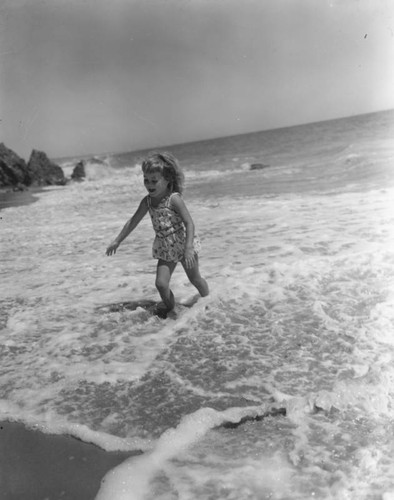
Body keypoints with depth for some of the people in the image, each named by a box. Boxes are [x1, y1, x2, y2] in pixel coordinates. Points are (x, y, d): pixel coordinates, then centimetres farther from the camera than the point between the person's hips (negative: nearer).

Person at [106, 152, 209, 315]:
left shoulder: (174, 198, -20)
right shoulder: (147, 201, -2)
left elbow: (189, 223, -23)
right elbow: (133, 222, 9)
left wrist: (188, 248, -33)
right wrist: (117, 241, 12)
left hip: (183, 244, -4)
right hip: (165, 248, 5)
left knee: (195, 279, 12)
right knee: (161, 284, -8)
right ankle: (170, 307, 20)